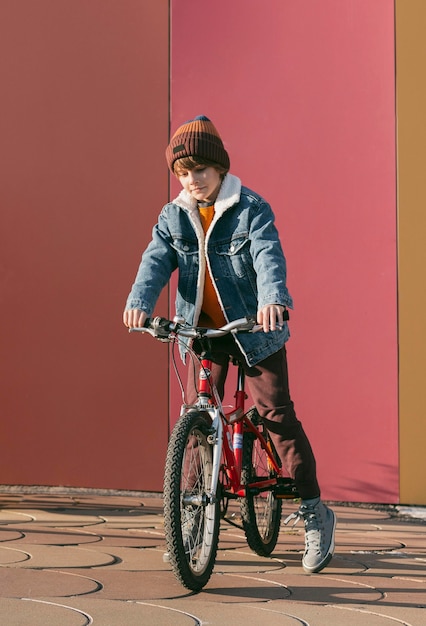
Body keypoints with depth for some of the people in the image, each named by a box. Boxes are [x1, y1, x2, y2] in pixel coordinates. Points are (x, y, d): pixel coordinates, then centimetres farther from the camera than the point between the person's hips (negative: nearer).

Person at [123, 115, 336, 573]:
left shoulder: (251, 210, -11)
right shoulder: (173, 217, 1)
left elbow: (268, 256, -25)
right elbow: (156, 261, -12)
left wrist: (272, 299, -47)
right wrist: (139, 302, -33)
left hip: (255, 329, -4)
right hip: (202, 330, 4)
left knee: (276, 413, -5)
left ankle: (314, 512, 6)